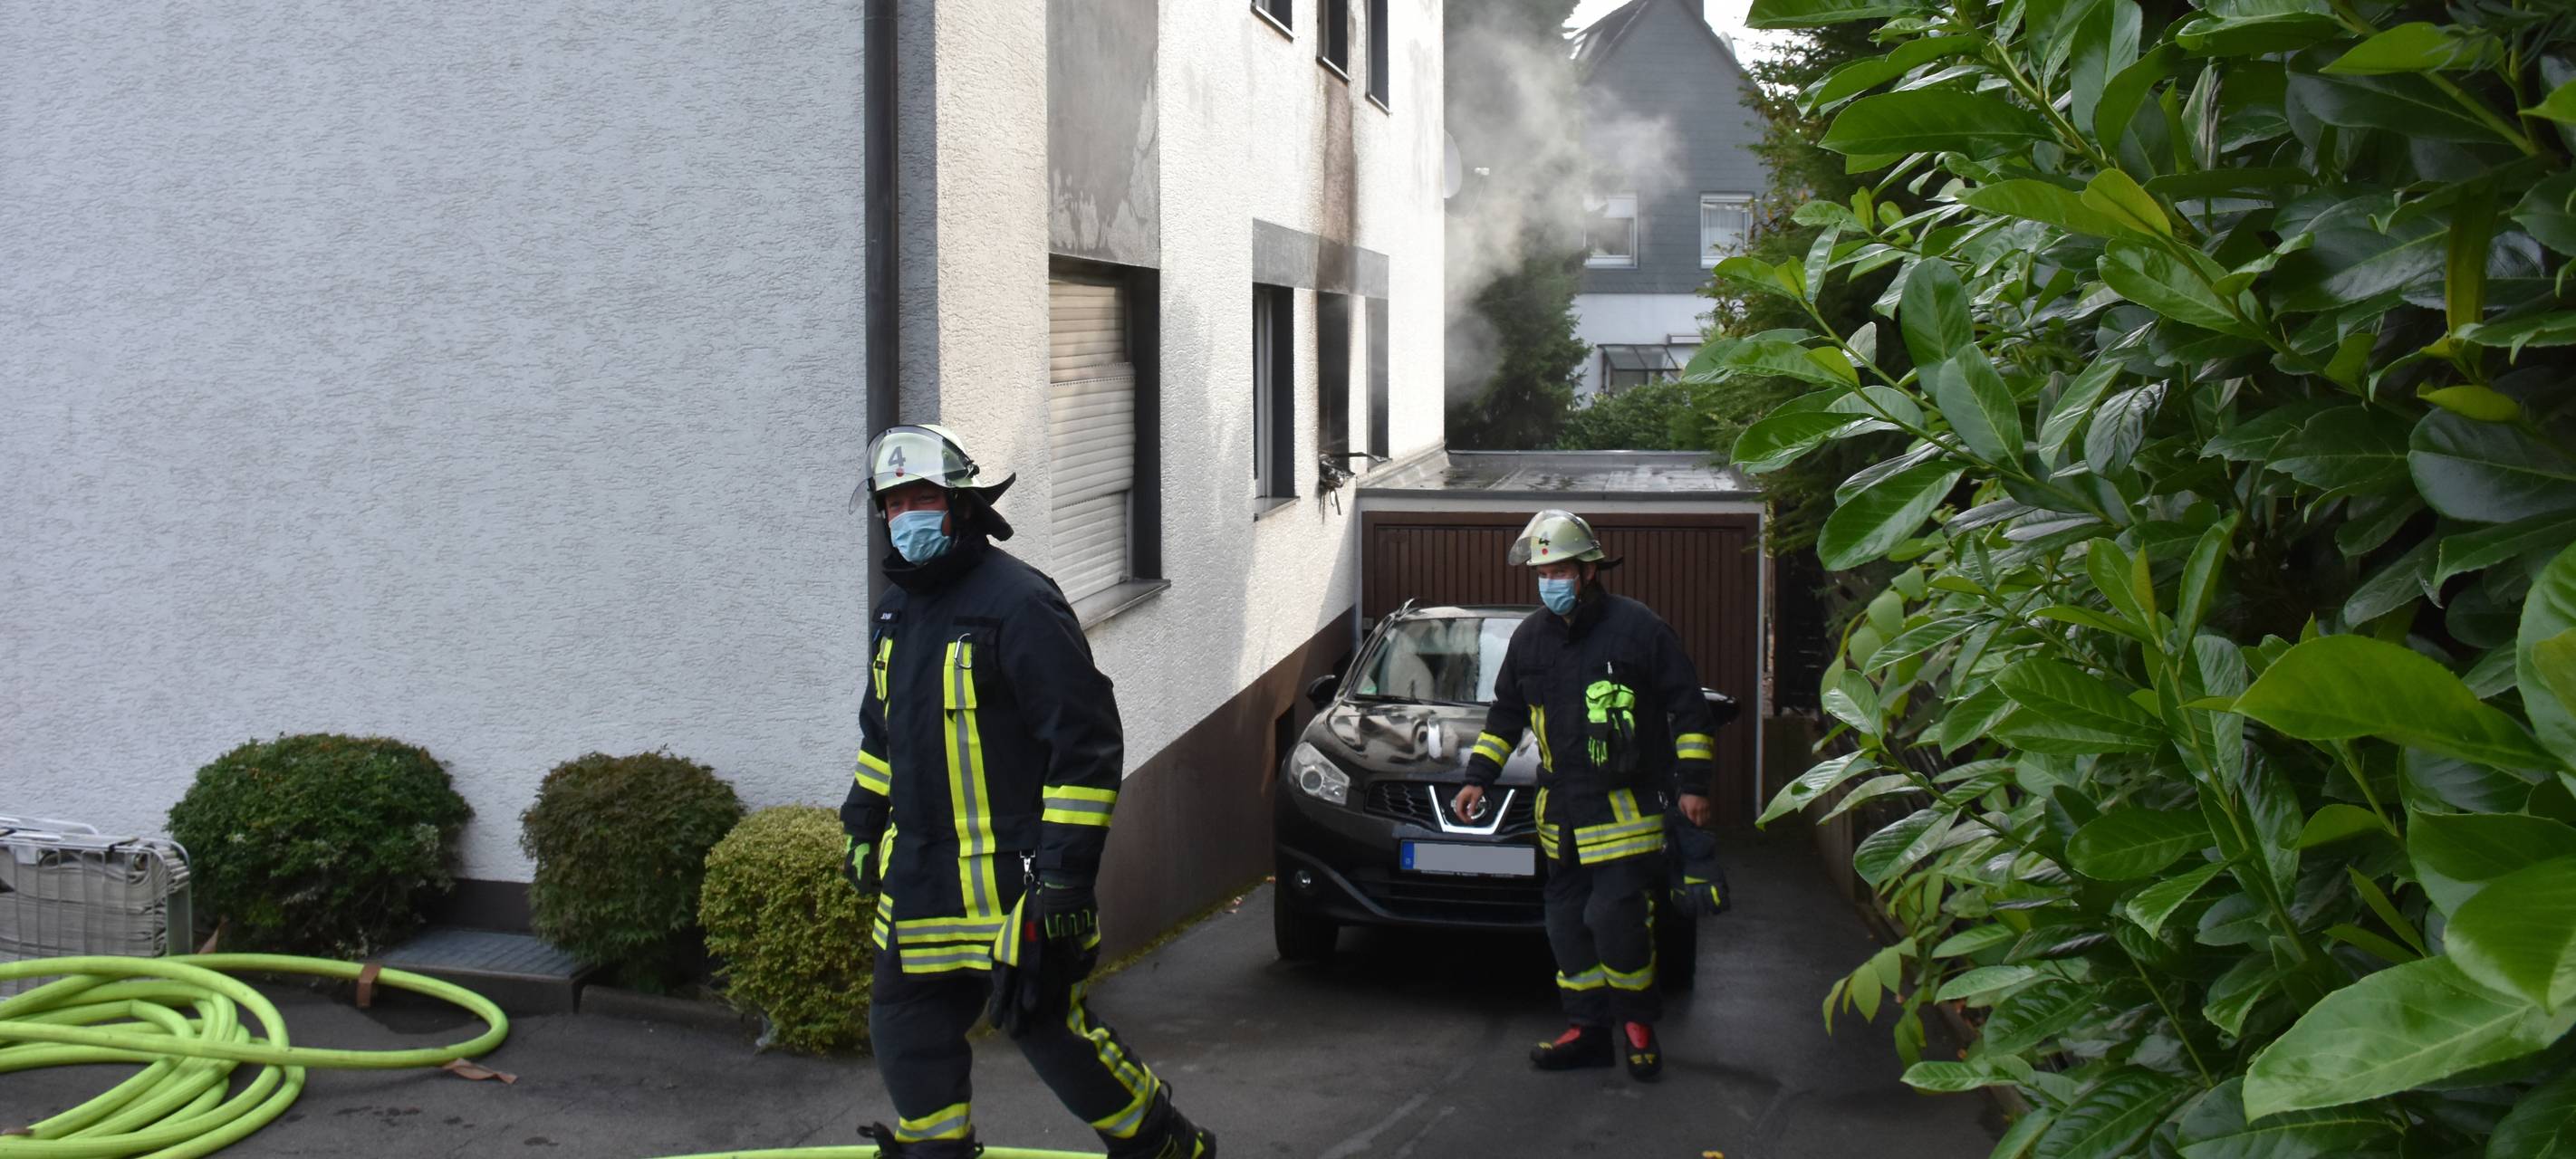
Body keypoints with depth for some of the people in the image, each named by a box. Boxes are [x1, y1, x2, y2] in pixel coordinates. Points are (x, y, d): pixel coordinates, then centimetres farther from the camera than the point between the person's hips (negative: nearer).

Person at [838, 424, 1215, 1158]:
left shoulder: (1017, 602, -15)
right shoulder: (897, 613, 13)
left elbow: (1087, 739, -18)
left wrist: (1066, 865, -20)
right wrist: (862, 826, 27)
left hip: (1012, 875, -8)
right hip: (920, 871, 8)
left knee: (1045, 1024, -3)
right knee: (908, 1029, 10)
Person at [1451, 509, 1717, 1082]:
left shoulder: (1636, 627, -6)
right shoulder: (1529, 638, 10)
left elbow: (1688, 707, -2)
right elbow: (1505, 714, 23)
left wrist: (1693, 783, -5)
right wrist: (1478, 777, 18)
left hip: (1626, 806, -6)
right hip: (1560, 809, 6)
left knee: (1615, 917, -12)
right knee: (1569, 924, 7)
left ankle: (1635, 1021, 9)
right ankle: (1589, 1029, 18)